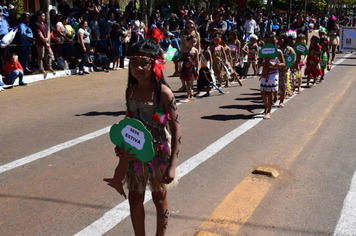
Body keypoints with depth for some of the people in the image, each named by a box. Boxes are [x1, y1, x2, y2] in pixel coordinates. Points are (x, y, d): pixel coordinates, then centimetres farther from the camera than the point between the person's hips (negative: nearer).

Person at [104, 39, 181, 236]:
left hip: (158, 153, -4)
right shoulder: (130, 90, -3)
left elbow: (175, 129, -17)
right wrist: (122, 146, 0)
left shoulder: (163, 93, -20)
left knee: (159, 197, 16)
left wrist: (173, 164, -20)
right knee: (134, 198, 14)